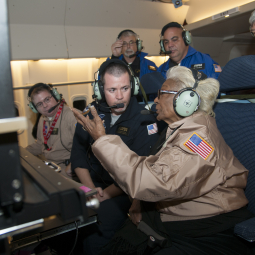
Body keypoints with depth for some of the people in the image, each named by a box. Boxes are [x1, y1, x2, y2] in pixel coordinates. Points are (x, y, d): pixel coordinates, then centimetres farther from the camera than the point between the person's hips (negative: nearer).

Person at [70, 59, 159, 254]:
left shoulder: (145, 120, -11)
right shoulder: (92, 114, 3)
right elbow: (78, 154, 4)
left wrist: (106, 195, -18)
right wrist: (90, 188, -9)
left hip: (125, 192, -4)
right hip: (92, 182, 5)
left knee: (96, 228, -27)